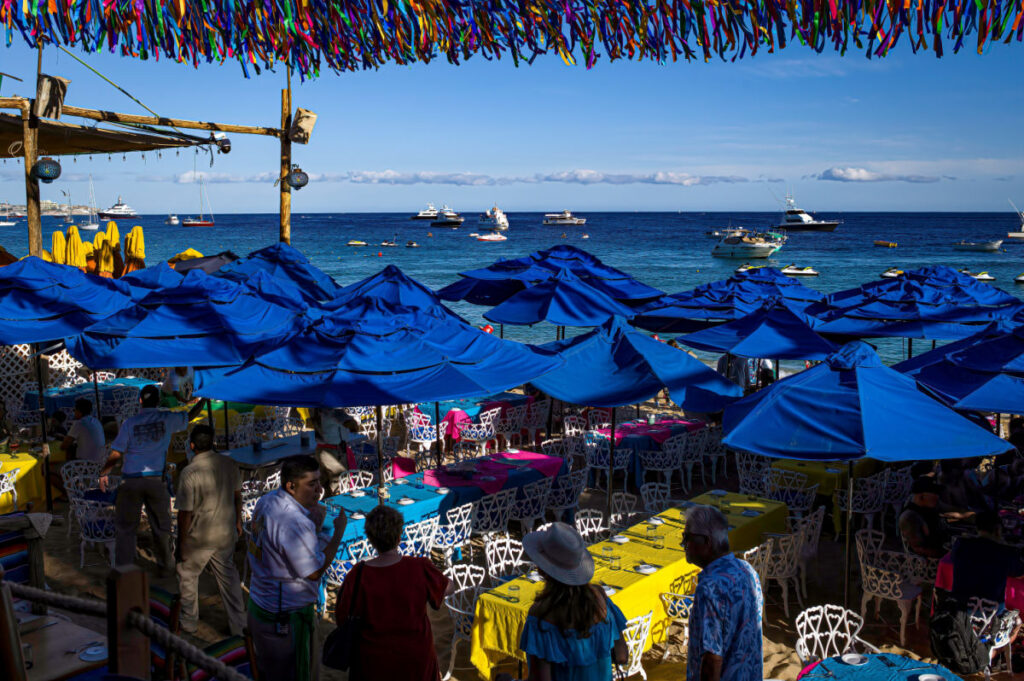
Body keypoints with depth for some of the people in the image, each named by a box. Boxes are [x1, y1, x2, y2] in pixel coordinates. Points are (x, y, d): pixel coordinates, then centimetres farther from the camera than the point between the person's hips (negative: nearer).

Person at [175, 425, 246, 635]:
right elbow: (237, 496, 6)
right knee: (228, 577, 19)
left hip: (198, 538, -5)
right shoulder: (229, 464, -7)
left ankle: (189, 623, 32)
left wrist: (182, 544, -6)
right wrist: (238, 521, 21)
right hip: (226, 534, 5)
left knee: (187, 576, 19)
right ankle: (238, 624, 26)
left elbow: (185, 513, -18)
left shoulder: (189, 473, -23)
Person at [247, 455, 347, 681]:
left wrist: (313, 523, -1)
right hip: (286, 617, -9)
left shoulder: (266, 501, 0)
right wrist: (339, 531, -16)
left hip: (259, 602, 9)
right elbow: (315, 571, -23)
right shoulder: (295, 523, -30)